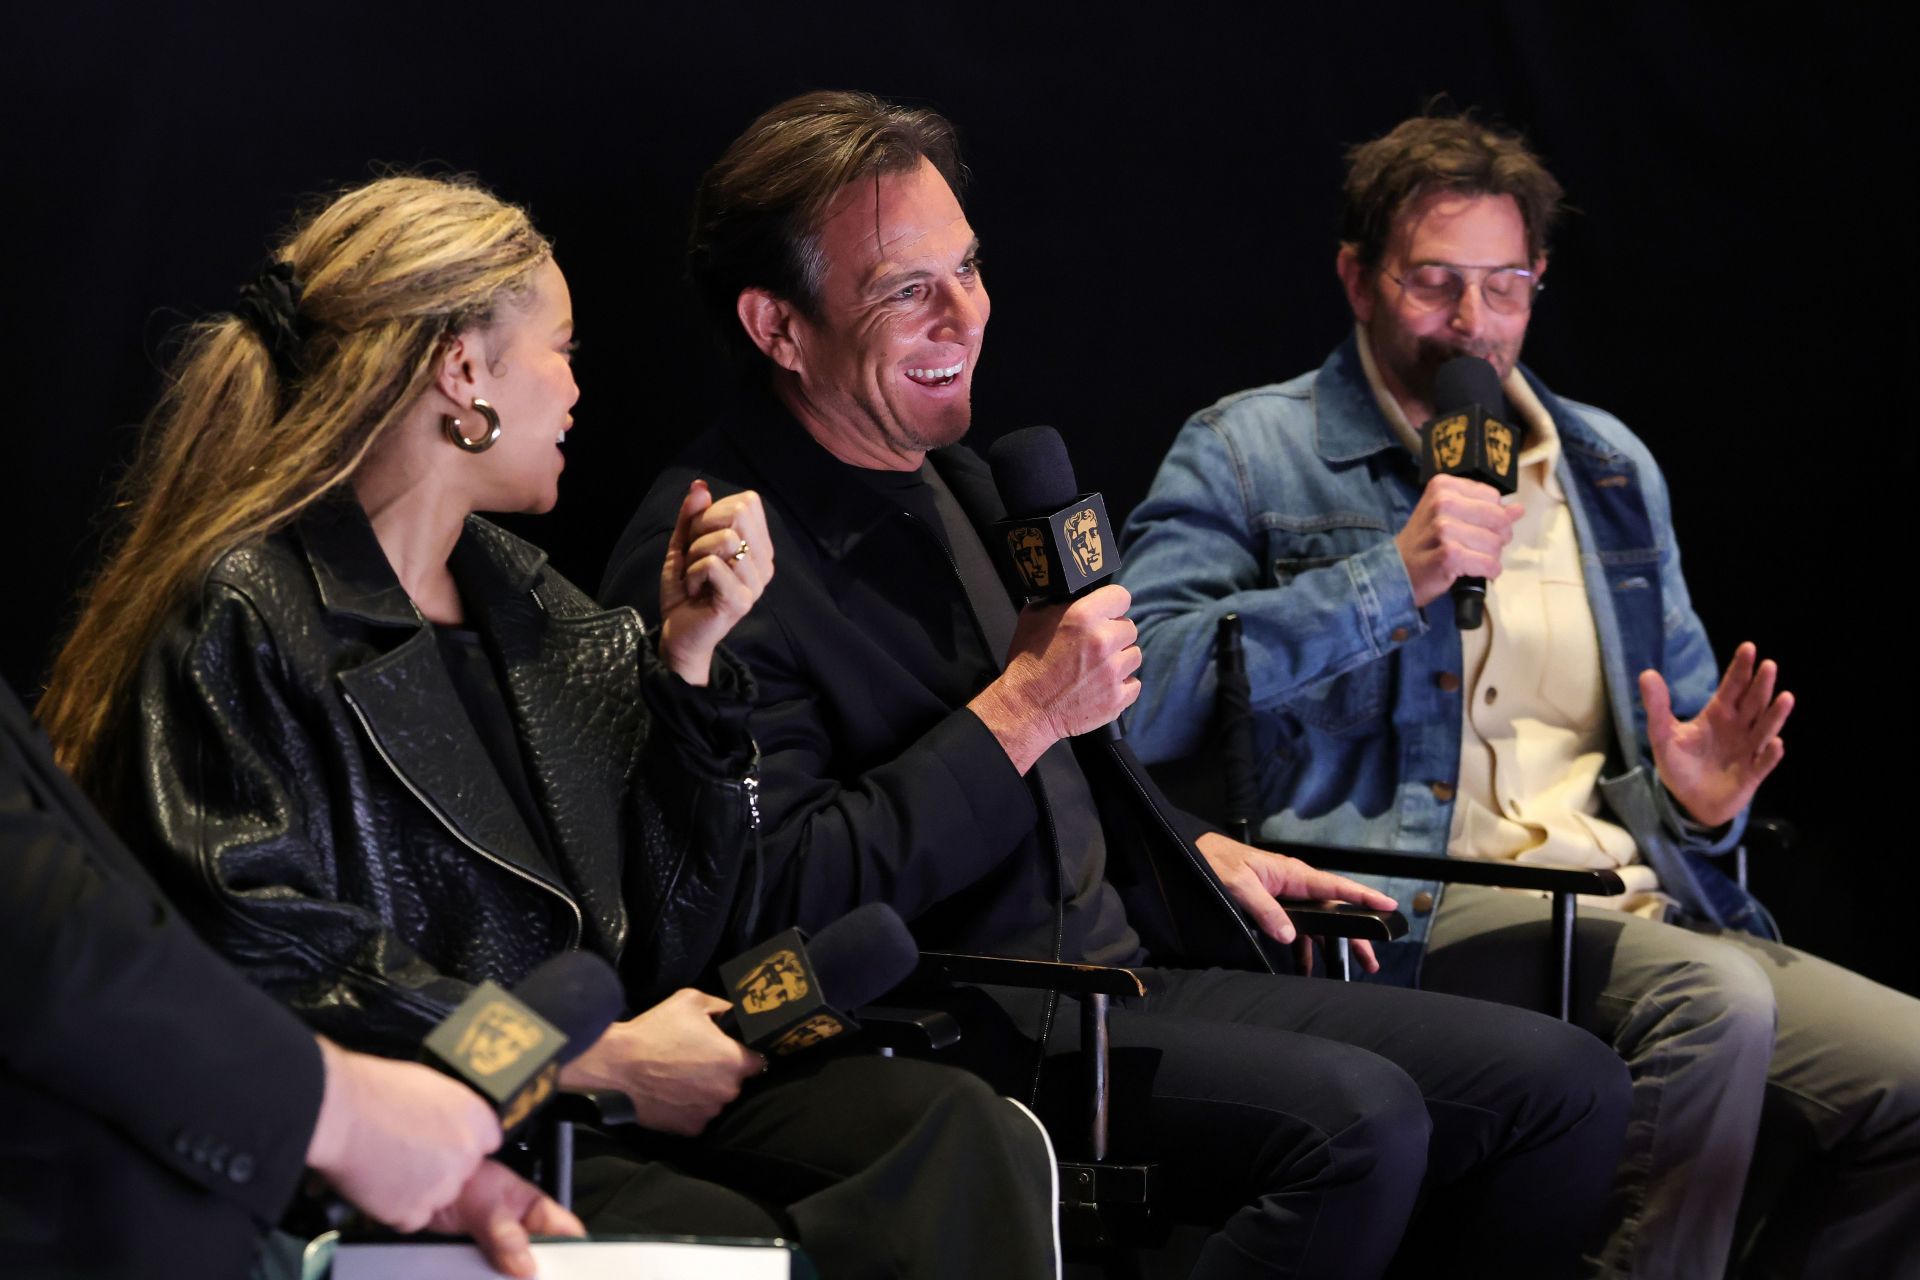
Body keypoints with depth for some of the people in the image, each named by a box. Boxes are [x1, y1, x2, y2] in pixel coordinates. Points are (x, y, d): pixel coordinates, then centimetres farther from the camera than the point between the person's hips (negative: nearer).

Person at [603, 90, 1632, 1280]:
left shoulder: (946, 477, 15)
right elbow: (782, 896, -22)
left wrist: (1189, 849, 24)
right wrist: (1020, 711, -18)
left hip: (1121, 966, 9)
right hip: (950, 1033, -9)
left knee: (1566, 1085, -1)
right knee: (1356, 1116, -31)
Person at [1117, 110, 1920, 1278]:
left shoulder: (1610, 468, 24)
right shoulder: (1250, 455, 7)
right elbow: (1141, 698, -9)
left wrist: (1700, 796, 4)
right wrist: (1392, 579, -13)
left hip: (1639, 908, 6)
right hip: (1414, 916, -6)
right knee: (1716, 998, -34)